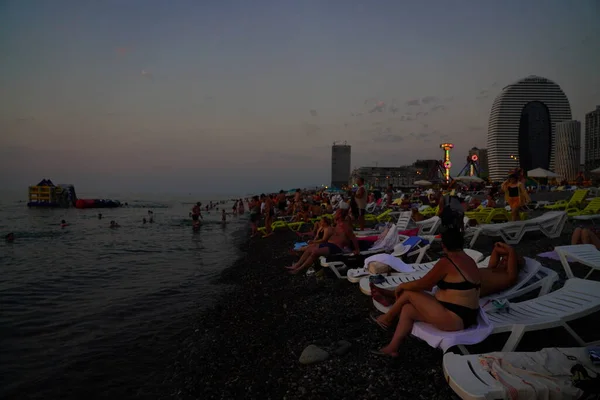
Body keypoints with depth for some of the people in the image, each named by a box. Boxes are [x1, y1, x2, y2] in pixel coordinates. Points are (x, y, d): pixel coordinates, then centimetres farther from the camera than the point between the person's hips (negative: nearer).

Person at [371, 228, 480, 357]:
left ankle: (387, 319, 22)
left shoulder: (446, 262, -16)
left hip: (454, 319, -9)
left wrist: (402, 286, 10)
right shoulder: (470, 261, 10)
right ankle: (392, 348, 19)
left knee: (409, 293, 0)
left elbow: (422, 284, -7)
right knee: (407, 309, 12)